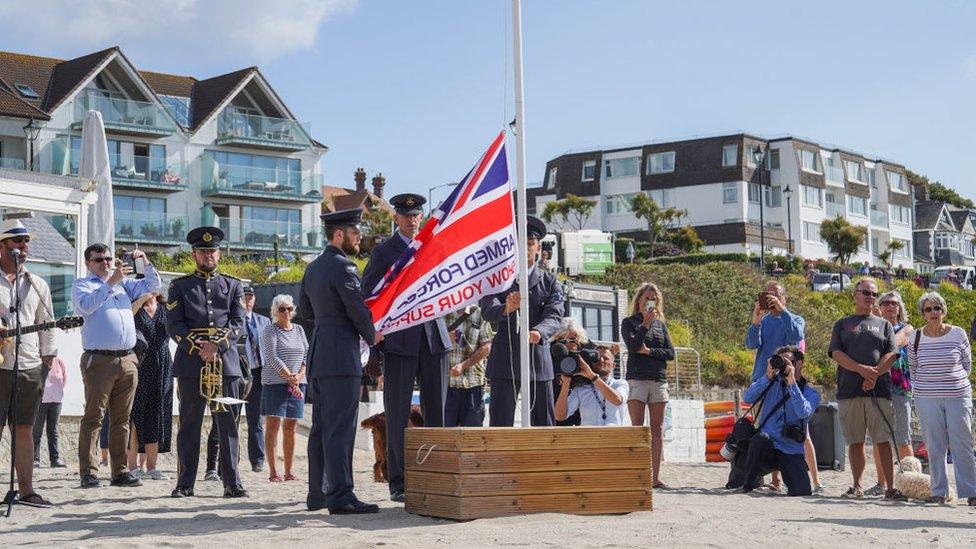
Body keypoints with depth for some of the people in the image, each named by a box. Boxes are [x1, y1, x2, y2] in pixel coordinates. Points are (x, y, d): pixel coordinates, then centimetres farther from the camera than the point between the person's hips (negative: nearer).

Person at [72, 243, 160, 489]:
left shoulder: (124, 283, 21)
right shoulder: (81, 285, 5)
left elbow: (152, 285, 21)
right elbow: (86, 304, -15)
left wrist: (146, 262, 5)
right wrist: (111, 282, -21)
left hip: (128, 360, 5)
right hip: (99, 360, -5)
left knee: (122, 418, 7)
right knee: (93, 417, -6)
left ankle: (120, 471, 10)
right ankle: (89, 473, -6)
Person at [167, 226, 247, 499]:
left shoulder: (233, 285, 15)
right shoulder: (180, 286, 11)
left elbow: (239, 323, 3)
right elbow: (173, 326, 1)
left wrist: (217, 345, -13)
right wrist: (199, 348, -12)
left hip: (226, 362, 1)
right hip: (190, 364, -1)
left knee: (228, 424, 1)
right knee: (189, 425, 1)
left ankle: (232, 483, 4)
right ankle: (185, 484, 6)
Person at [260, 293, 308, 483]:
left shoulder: (299, 330, 16)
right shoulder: (270, 330, 0)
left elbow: (307, 356, 10)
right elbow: (272, 358, -10)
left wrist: (299, 376, -7)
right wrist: (290, 378, -14)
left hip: (297, 385, 5)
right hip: (274, 383, -5)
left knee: (290, 428, 6)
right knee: (272, 427, -6)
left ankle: (289, 472, 9)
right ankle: (273, 472, -6)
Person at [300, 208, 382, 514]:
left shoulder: (313, 268, 16)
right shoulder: (343, 266, -13)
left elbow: (305, 308, 25)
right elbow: (358, 309, -15)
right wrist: (372, 337, 2)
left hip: (317, 357, 9)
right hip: (341, 357, -9)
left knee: (321, 428, 13)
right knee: (340, 429, -11)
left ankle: (317, 494, 18)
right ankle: (340, 497, -13)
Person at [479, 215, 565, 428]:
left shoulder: (550, 282, 9)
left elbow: (554, 317, -7)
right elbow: (488, 311, -10)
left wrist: (538, 332, -30)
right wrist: (506, 308, -34)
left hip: (538, 360, 2)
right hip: (504, 360, -1)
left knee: (544, 425, 4)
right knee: (500, 426, -5)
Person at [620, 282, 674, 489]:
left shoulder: (661, 325, 16)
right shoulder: (629, 323, 6)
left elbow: (670, 353, 6)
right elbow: (632, 346, -11)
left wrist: (649, 351, -6)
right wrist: (646, 324, -12)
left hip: (659, 380, 4)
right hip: (637, 379, -4)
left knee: (657, 429, 1)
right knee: (637, 427, -9)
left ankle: (656, 476, 1)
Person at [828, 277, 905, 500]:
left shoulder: (884, 325, 17)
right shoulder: (842, 325, 15)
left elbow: (891, 355, 5)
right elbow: (836, 354, 2)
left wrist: (874, 375, -11)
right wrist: (862, 369, -12)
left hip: (879, 390, 0)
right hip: (849, 391, 0)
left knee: (884, 441, -5)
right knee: (855, 441, 3)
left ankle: (890, 488, -4)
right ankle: (857, 486, 11)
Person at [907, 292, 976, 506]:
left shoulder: (958, 334, 1)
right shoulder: (916, 338, 3)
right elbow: (913, 368, 16)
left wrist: (952, 381, 10)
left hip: (958, 396, -1)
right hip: (927, 398, 1)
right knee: (934, 446, 2)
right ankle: (939, 491, 8)